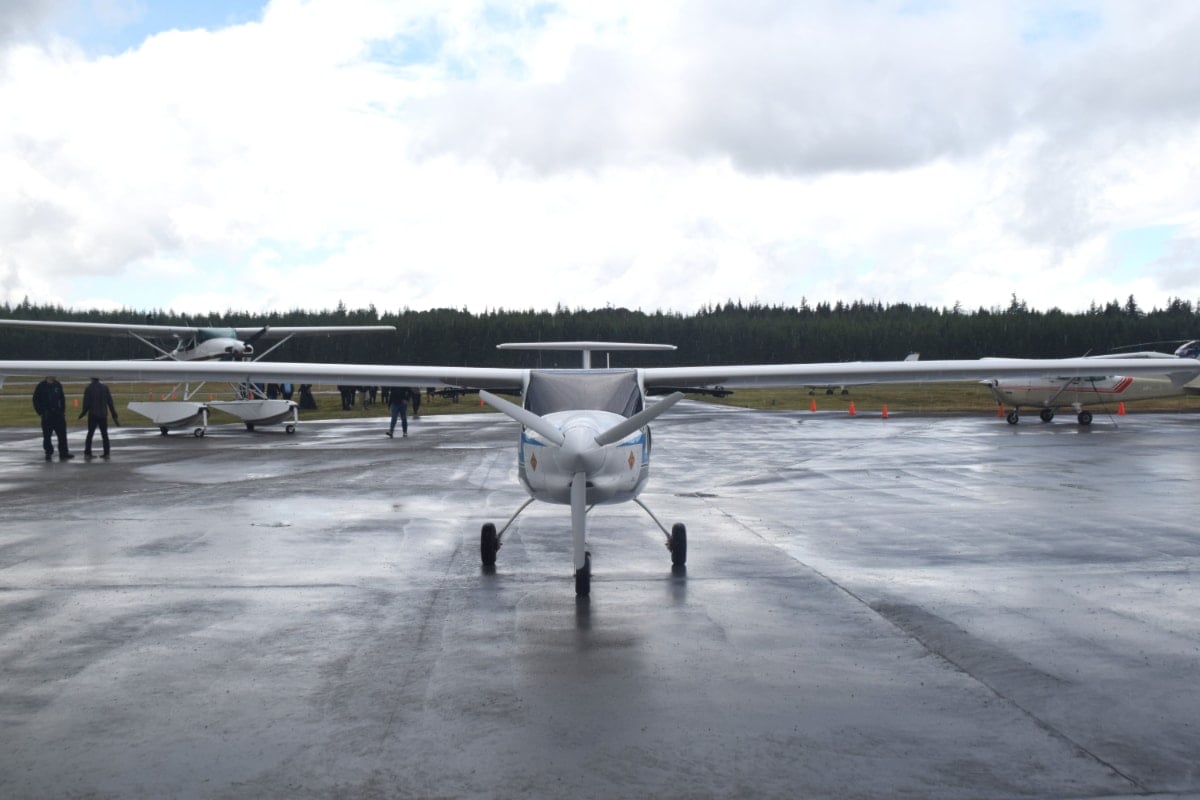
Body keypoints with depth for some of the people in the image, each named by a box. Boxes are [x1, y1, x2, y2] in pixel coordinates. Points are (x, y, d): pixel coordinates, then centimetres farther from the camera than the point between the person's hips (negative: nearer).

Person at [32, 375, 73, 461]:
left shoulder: (58, 385, 7)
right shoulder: (41, 387, -4)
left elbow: (62, 398, 14)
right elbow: (36, 401, -1)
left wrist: (63, 411, 7)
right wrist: (40, 413, -7)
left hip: (58, 414, 3)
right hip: (47, 415, -3)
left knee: (62, 434, 1)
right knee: (47, 435, 2)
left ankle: (64, 453, 6)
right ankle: (48, 453, 11)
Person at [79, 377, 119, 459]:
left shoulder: (88, 388, -6)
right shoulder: (105, 388, 1)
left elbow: (86, 404, -8)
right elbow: (110, 403, 1)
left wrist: (82, 413, 8)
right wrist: (114, 416, 5)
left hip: (92, 415, -2)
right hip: (103, 415, 2)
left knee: (90, 434, 8)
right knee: (104, 434, 9)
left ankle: (87, 453, 2)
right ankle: (106, 453, 3)